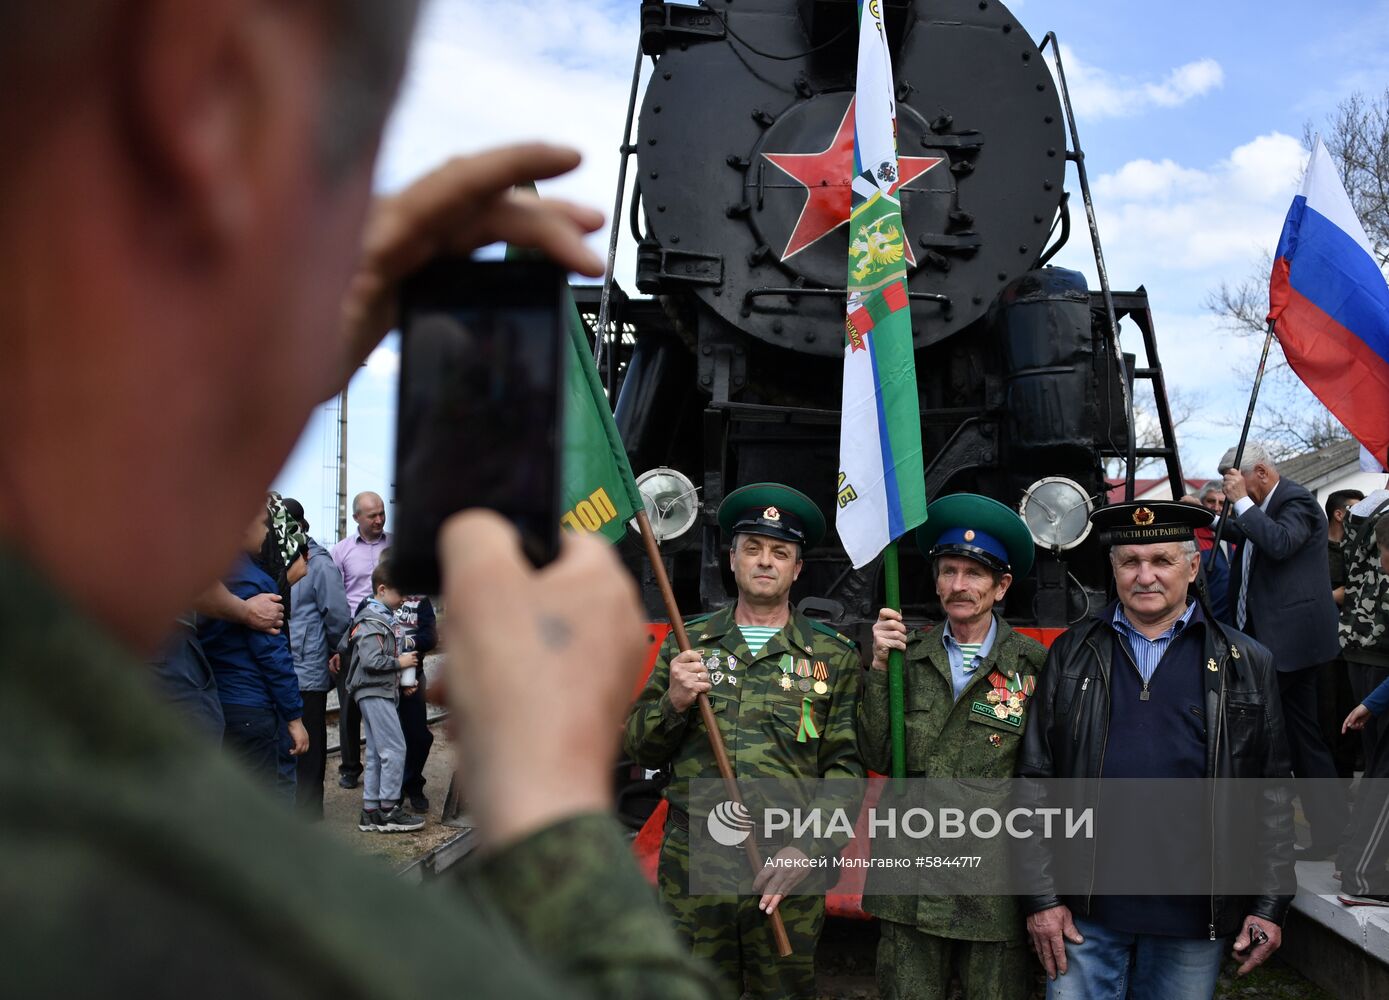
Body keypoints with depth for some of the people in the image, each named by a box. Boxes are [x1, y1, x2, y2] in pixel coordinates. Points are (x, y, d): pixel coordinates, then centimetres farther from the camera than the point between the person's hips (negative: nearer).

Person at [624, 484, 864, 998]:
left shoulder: (833, 656, 4)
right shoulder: (687, 643, 8)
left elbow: (845, 765, -1)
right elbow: (639, 748, 10)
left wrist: (808, 847, -14)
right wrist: (673, 703, -11)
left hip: (785, 870, -1)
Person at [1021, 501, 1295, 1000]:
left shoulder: (1247, 664, 4)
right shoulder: (1071, 655, 4)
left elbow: (1273, 795, 5)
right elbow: (1034, 782, 2)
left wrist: (1270, 905, 1)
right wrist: (1040, 897, -2)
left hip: (1196, 917, 0)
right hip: (1087, 909, 0)